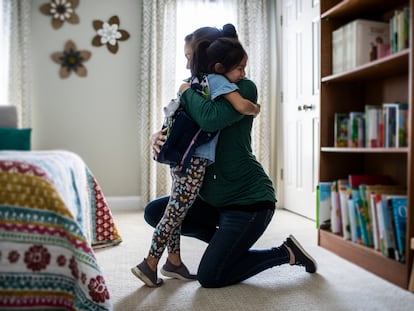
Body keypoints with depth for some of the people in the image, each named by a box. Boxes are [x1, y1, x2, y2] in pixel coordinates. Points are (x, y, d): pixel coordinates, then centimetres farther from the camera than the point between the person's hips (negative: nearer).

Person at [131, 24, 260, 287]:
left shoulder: (198, 80, 16)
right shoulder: (218, 80, -8)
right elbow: (242, 106, -18)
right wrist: (256, 109, -1)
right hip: (195, 159, -9)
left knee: (176, 210, 14)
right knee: (176, 211, -1)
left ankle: (173, 262, 25)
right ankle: (150, 264, 6)